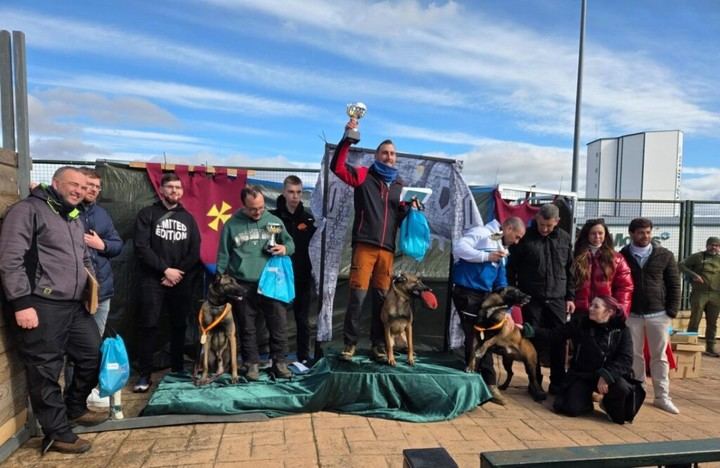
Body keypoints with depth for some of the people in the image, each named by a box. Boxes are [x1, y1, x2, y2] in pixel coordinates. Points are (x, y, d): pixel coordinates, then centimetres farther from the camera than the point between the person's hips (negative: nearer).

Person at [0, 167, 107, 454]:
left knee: (93, 356, 15)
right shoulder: (28, 210, -7)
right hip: (40, 306, -8)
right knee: (45, 371, 3)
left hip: (75, 306, 9)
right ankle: (57, 433, 16)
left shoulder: (75, 218, 19)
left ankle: (75, 409, 36)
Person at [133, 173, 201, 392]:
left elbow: (195, 253, 7)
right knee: (149, 326, -3)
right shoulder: (147, 214, 3)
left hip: (182, 281, 3)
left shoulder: (188, 218, 13)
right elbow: (141, 248, -8)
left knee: (179, 326, 7)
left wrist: (179, 272, -7)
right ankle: (145, 375, 5)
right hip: (153, 280, -3)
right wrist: (165, 270, -13)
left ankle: (177, 370, 19)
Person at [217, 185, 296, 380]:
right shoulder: (231, 224, 3)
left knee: (279, 325, 1)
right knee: (247, 328, 9)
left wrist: (285, 248, -10)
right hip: (242, 285, 0)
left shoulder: (274, 221, 6)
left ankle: (279, 362, 17)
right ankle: (252, 363, 23)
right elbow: (223, 256, 6)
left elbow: (290, 243, 14)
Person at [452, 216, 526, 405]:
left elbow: (501, 283, 18)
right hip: (466, 292, -8)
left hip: (484, 296, 8)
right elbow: (458, 248, -22)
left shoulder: (503, 251, 18)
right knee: (474, 338, -3)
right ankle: (487, 383, 9)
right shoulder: (481, 233, -6)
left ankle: (487, 384, 19)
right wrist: (487, 256, -18)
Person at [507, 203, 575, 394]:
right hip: (531, 299, -2)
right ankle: (535, 382, 18)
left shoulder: (564, 238, 5)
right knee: (533, 341, 5)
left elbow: (570, 270, 10)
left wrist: (570, 296, 7)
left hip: (557, 299, 2)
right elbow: (511, 267, 0)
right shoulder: (525, 237, -5)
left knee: (558, 342, 4)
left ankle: (558, 383, 17)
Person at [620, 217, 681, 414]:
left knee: (659, 356, 7)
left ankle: (662, 397, 16)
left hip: (658, 314, 0)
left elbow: (674, 285, 3)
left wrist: (671, 311, -3)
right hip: (631, 314, 0)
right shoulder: (622, 256, 0)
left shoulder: (665, 255, 1)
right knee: (635, 355, 8)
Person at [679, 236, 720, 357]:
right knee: (695, 321, -3)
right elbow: (682, 265, -3)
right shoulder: (698, 256, 2)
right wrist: (693, 274, -15)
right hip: (699, 293, -3)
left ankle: (710, 348, 17)